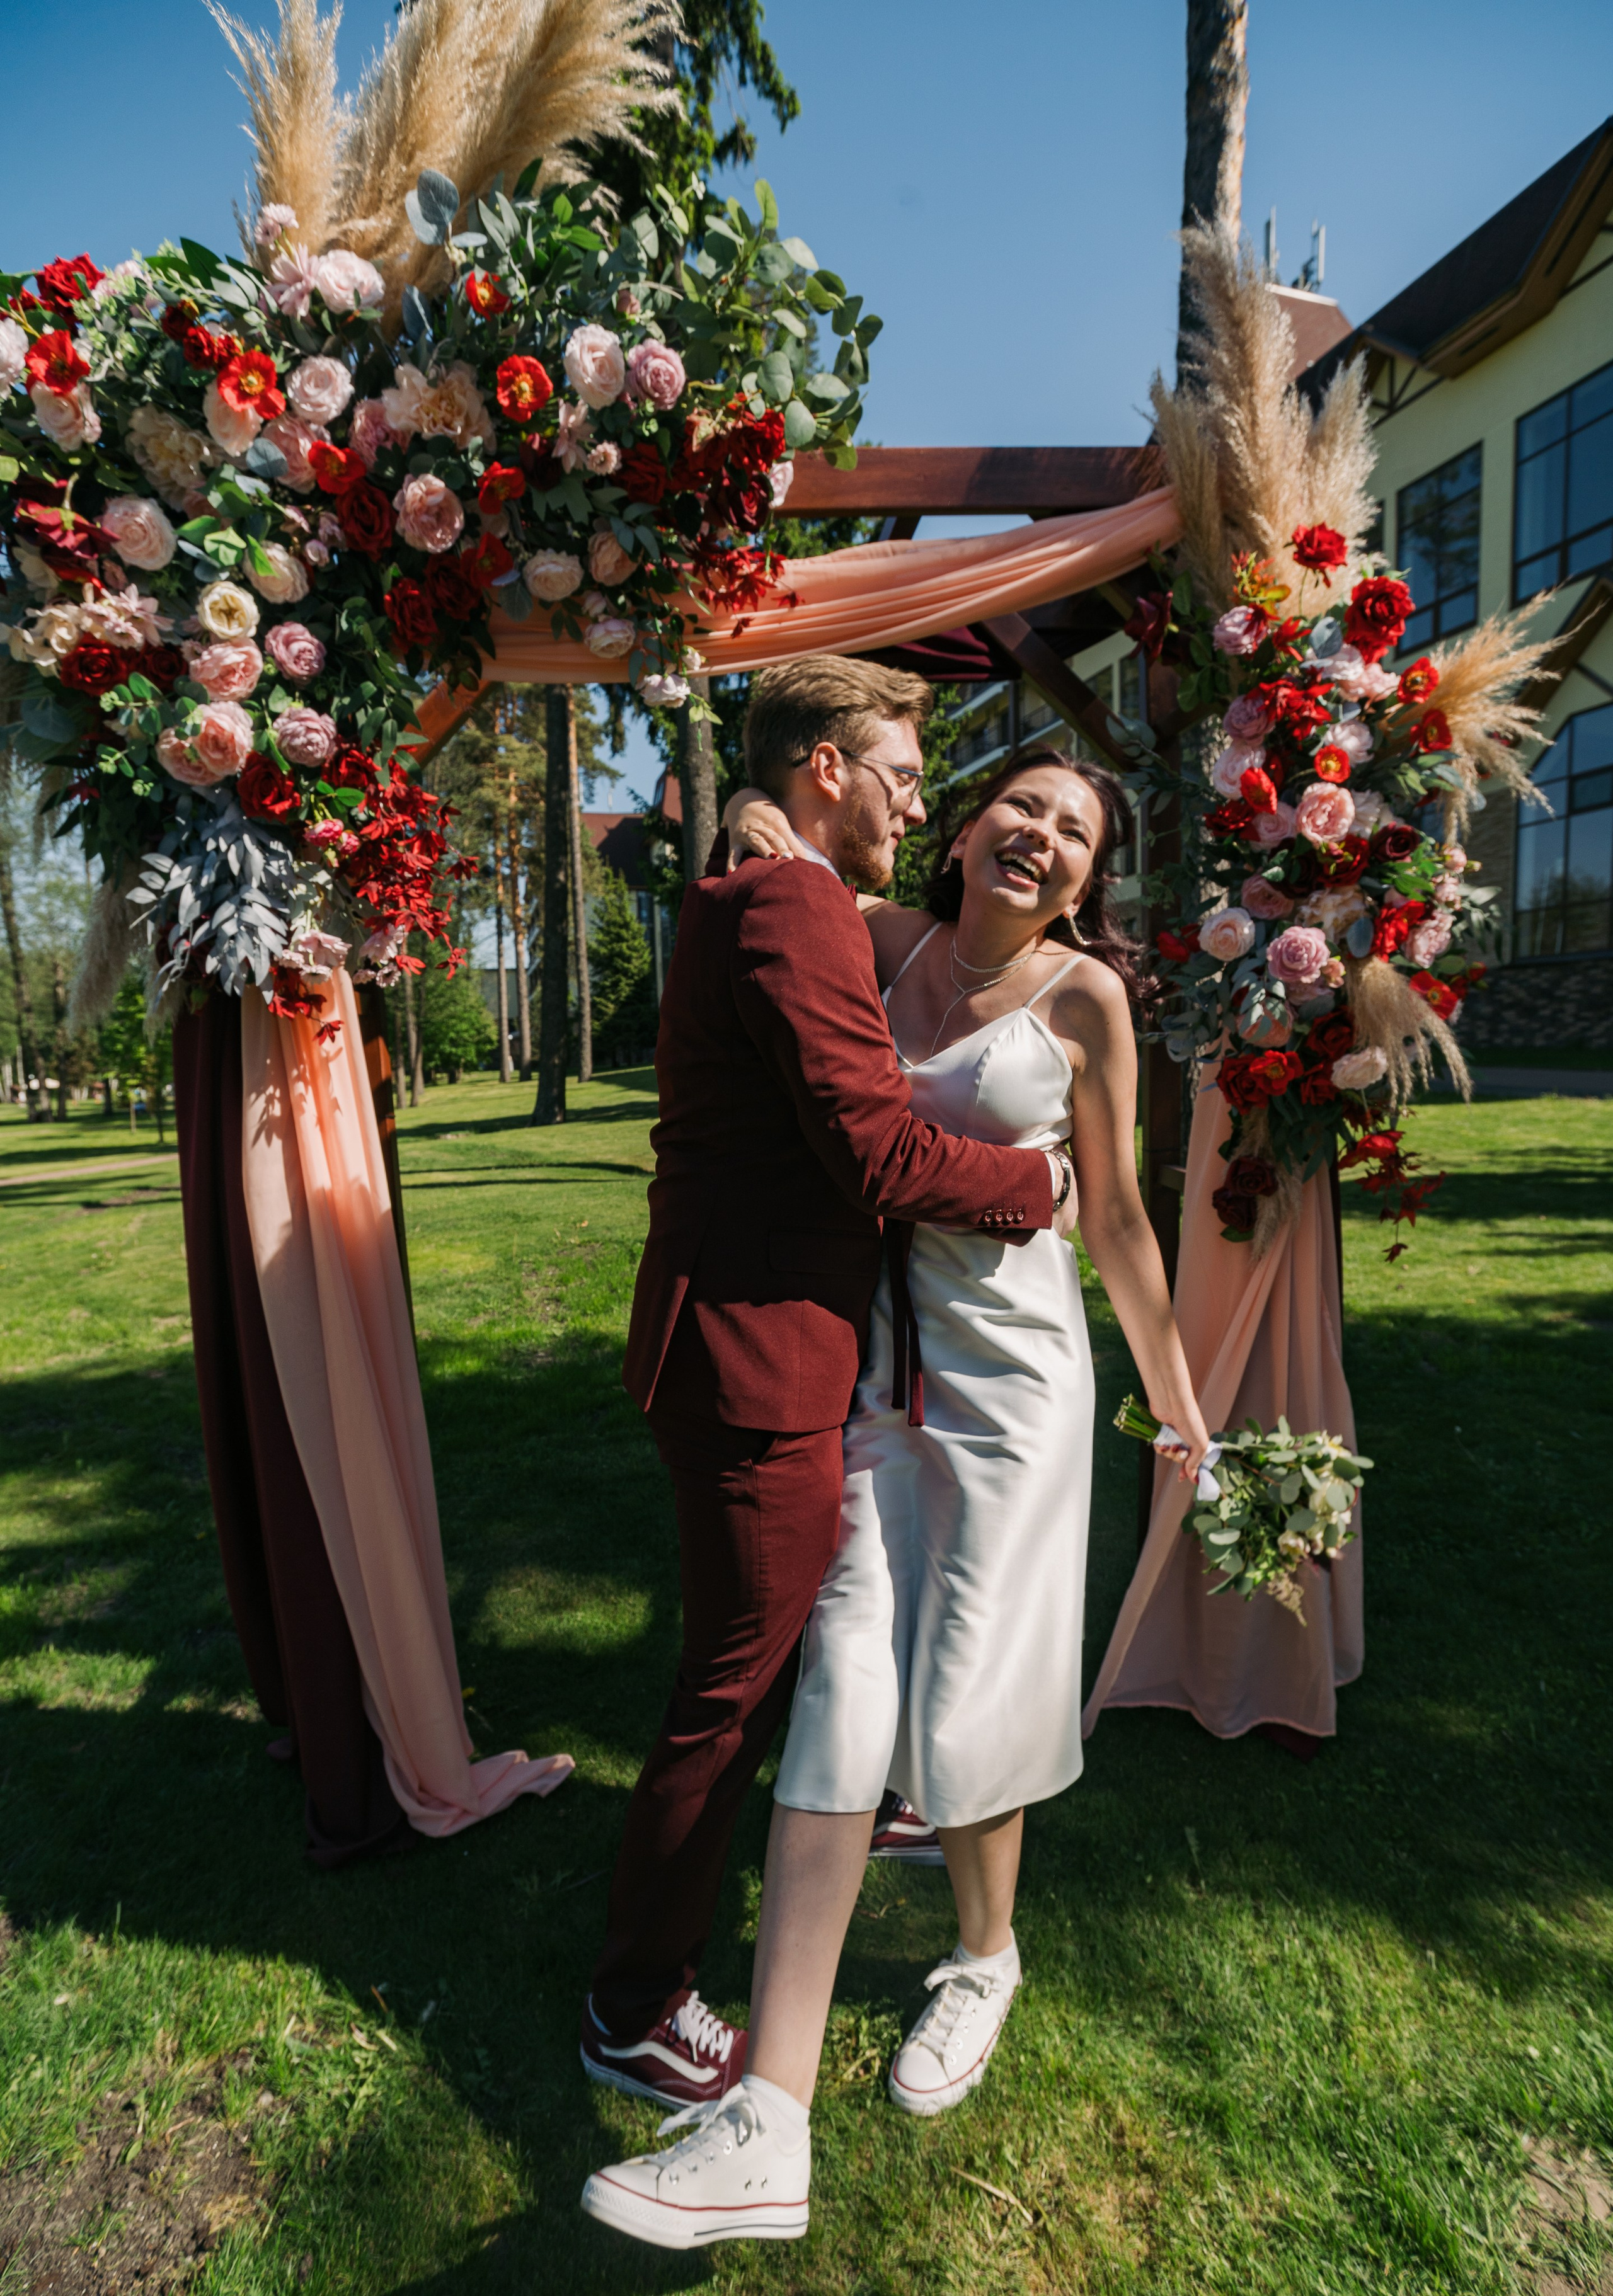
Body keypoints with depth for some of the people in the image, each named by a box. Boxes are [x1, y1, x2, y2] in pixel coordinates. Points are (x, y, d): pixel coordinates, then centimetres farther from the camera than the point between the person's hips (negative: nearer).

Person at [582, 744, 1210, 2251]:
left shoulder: (1083, 994, -4)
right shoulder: (888, 941, 3)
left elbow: (1115, 1217, 3)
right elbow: (753, 825, 23)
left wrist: (1176, 1402, 7)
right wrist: (757, 821, 0)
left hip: (1008, 1366, -2)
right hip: (864, 1359, 3)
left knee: (967, 1688, 5)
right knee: (840, 1690, -2)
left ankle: (985, 1955, 38)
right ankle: (767, 2129, 7)